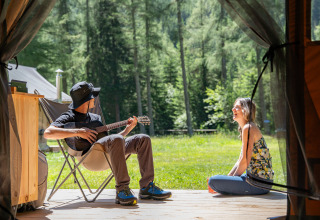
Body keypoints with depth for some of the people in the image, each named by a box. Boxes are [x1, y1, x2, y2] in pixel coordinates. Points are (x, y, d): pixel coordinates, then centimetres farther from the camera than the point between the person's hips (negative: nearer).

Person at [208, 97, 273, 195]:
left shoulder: (248, 128, -15)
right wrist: (228, 176, 9)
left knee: (213, 181, -21)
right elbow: (240, 160, 17)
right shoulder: (244, 128, 16)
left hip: (259, 182, -10)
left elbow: (245, 162, -18)